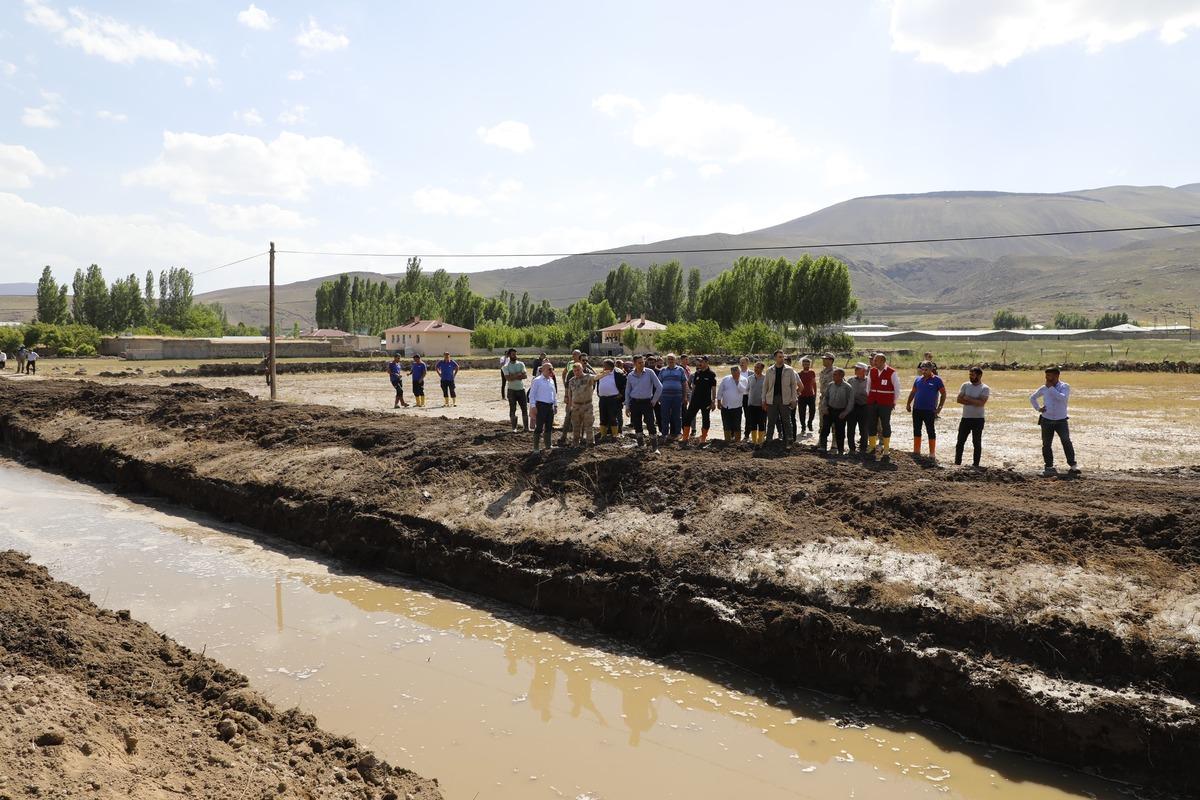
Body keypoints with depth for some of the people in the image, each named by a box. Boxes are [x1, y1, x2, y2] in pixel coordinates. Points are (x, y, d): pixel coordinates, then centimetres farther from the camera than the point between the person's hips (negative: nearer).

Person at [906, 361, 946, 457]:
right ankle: (916, 450, 21)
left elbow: (943, 394, -3)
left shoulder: (937, 380, -4)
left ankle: (932, 453, 6)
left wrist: (939, 407, -9)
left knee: (931, 431, 0)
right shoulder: (918, 379, 10)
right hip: (917, 409, 5)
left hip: (930, 410, -5)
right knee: (916, 430, 10)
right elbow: (913, 392, 18)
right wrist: (908, 403, 9)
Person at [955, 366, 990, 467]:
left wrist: (968, 399, -13)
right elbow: (959, 399, -3)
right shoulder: (965, 385, 5)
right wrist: (973, 402, -13)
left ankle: (976, 464, 11)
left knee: (977, 443, 4)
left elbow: (981, 403, -19)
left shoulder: (985, 388, -6)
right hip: (965, 418, 4)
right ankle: (957, 463, 13)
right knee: (960, 442, 5)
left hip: (978, 419, -4)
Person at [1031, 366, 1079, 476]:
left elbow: (1063, 398, -24)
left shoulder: (1065, 386, -4)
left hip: (1061, 420, -3)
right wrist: (1038, 408, 4)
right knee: (1046, 444, 3)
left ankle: (1073, 466, -16)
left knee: (1066, 441, -19)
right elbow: (1032, 398, 20)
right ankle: (1049, 467, 14)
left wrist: (1051, 388, -20)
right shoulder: (1044, 388, 5)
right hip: (1046, 420, 3)